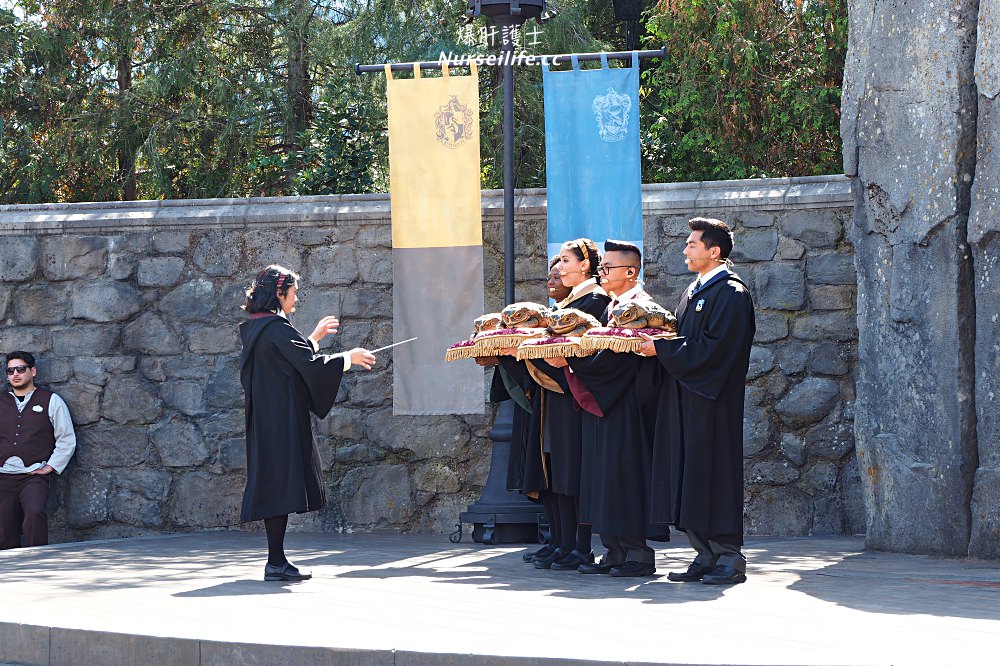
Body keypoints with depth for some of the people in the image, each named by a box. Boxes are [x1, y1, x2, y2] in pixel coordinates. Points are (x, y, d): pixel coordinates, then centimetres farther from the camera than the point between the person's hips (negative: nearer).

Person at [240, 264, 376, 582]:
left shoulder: (254, 328, 13)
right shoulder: (277, 328, -16)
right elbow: (310, 364, -18)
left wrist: (314, 337, 34)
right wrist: (349, 357, -5)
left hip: (263, 418, 10)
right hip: (283, 418, -10)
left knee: (271, 483, 10)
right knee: (283, 481, -8)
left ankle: (276, 560, 12)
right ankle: (276, 563, -10)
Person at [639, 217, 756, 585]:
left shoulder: (731, 293, -11)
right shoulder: (695, 290, 18)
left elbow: (711, 347, -19)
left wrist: (661, 349, -15)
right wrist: (657, 344, 2)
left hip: (713, 401, -9)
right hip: (687, 397, 9)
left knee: (714, 473, -7)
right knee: (692, 473, 7)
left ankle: (729, 558, -2)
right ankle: (706, 555, 11)